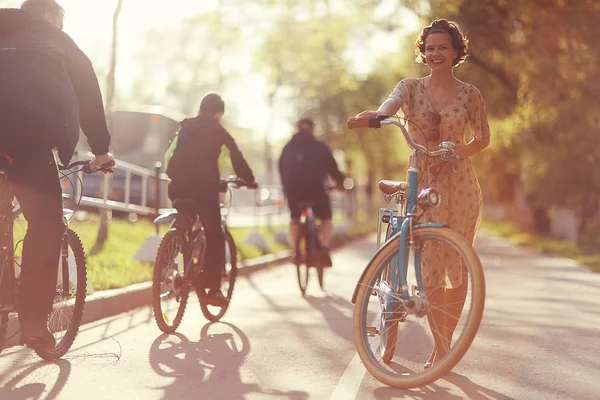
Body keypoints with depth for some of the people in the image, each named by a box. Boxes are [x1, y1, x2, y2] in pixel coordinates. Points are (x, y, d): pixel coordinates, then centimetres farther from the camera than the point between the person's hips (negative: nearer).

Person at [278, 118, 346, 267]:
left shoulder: (288, 148, 20)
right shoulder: (320, 147, 11)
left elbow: (282, 169, 21)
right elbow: (331, 165, 11)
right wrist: (340, 180, 26)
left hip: (292, 189, 3)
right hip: (315, 187, -2)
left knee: (295, 218, 28)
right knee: (326, 219, 15)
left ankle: (297, 251, 15)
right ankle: (324, 248, -10)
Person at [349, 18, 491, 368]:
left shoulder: (469, 93, 3)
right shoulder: (411, 87, 2)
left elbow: (483, 137, 10)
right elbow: (392, 103, -19)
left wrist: (461, 151, -11)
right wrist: (376, 114, -43)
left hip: (460, 182, 0)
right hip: (423, 183, 0)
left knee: (457, 266, 2)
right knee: (431, 265, -2)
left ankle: (445, 342, 15)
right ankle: (440, 346, 7)